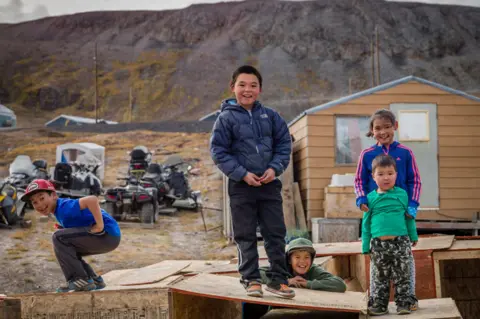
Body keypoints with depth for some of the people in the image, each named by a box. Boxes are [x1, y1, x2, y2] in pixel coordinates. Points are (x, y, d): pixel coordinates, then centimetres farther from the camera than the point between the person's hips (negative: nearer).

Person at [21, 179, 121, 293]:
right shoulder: (59, 210, 14)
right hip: (106, 238, 10)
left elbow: (92, 200, -32)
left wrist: (100, 226, -25)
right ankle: (94, 280, 19)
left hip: (109, 234, -10)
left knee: (59, 237, -15)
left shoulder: (64, 207, -16)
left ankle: (80, 280, -11)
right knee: (67, 251, 21)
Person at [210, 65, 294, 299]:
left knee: (276, 233, 5)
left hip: (269, 183, 3)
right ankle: (251, 279, 15)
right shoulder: (226, 118, -4)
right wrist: (242, 174, -14)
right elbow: (218, 151, -6)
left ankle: (278, 279, 14)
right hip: (241, 185, -3)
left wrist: (275, 168, -8)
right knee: (246, 236, 5)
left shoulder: (270, 116, 5)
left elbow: (284, 144, 8)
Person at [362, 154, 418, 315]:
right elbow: (366, 223, 6)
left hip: (401, 242, -1)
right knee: (380, 278, 10)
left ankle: (403, 304, 13)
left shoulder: (402, 194, 2)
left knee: (402, 276, 4)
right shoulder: (370, 198, 3)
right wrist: (365, 246, 5)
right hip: (378, 244, 1)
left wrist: (413, 236, 12)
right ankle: (380, 305, 19)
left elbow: (409, 217, 10)